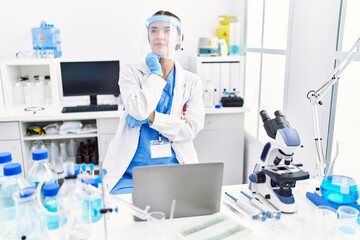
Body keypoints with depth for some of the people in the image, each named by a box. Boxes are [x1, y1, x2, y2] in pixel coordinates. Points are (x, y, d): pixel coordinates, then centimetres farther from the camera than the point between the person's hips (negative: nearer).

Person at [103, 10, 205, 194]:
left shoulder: (192, 81, 6)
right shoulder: (131, 72, 2)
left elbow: (191, 129, -5)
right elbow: (139, 110, -16)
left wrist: (151, 117, -14)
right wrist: (156, 73, -6)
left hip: (174, 169, 2)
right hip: (132, 168, -1)